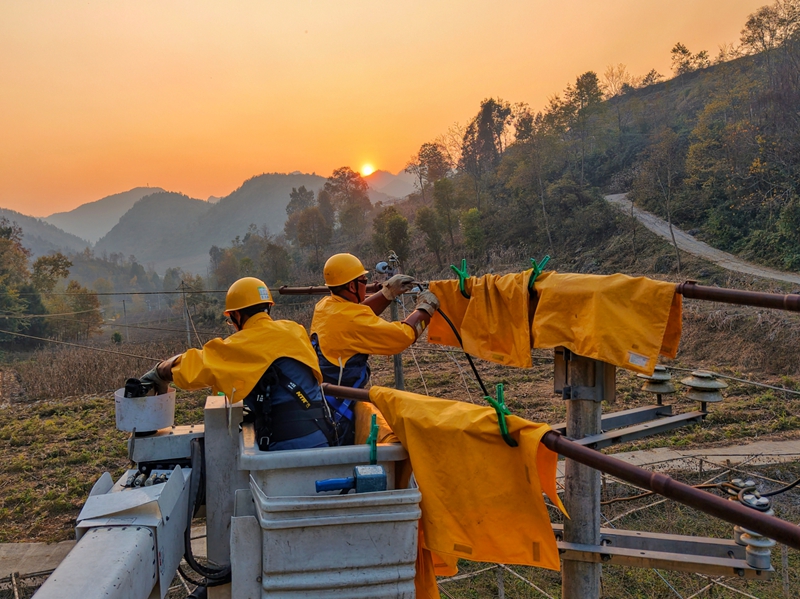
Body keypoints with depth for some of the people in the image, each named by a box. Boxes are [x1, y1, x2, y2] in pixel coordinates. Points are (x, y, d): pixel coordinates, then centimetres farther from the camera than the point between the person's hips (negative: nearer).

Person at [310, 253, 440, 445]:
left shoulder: (323, 307, 5)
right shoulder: (351, 320, -19)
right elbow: (403, 336, -17)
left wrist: (388, 291, 20)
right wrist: (425, 308, -1)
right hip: (336, 412, -9)